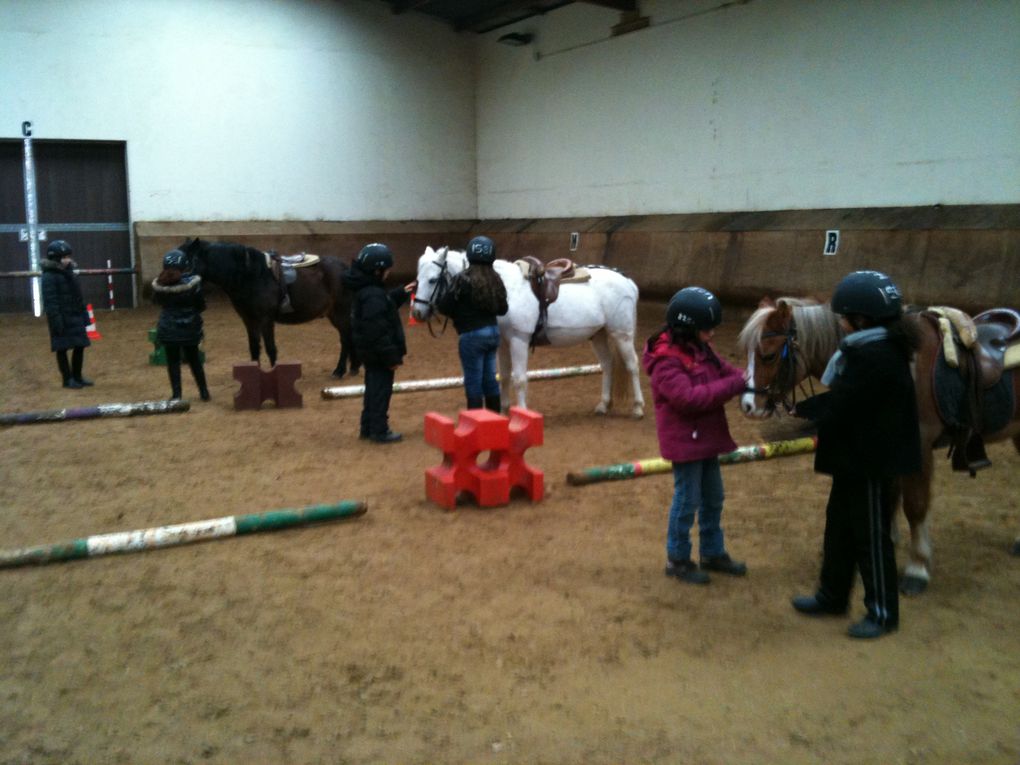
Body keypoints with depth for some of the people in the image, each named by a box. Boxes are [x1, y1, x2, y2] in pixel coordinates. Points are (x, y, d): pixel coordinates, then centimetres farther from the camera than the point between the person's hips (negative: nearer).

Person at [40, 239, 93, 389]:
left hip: (75, 317, 8)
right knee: (62, 348, 1)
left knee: (80, 346, 10)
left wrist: (84, 315, 15)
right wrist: (56, 320, -23)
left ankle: (77, 376, 22)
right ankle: (67, 379, 8)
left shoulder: (70, 272, 12)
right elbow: (50, 301, -18)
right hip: (62, 319, -8)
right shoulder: (49, 276, -13)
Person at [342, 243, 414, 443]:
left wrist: (401, 293, 19)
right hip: (378, 354, -10)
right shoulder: (373, 295, -25)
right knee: (381, 391, 0)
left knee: (373, 389, 18)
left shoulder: (366, 289, 7)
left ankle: (368, 427, 27)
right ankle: (379, 431, 8)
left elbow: (384, 306, 25)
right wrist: (391, 357, -22)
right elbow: (378, 332, -26)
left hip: (370, 352, 10)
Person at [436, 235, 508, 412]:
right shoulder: (495, 280, 4)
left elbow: (445, 307, -11)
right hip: (493, 332, 7)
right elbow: (503, 309, 12)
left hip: (472, 335, -7)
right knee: (490, 379, 15)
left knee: (473, 383, 1)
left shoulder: (464, 279, -15)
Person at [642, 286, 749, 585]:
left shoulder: (701, 348, 5)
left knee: (713, 498, 19)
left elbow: (724, 370, 8)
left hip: (707, 437, 9)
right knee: (687, 500, 3)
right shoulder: (666, 361, -23)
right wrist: (735, 385, -30)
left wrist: (745, 380, -14)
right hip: (685, 440, -9)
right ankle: (677, 559, 19)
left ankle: (713, 553, 34)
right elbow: (689, 397, -32)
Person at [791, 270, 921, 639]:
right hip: (858, 458, 10)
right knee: (840, 526, 19)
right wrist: (809, 408, 2)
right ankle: (832, 595, 34)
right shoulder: (877, 348, 7)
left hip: (872, 463, -10)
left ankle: (882, 612, 20)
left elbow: (838, 408, -23)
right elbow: (844, 398, 11)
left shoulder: (872, 357, -26)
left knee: (871, 537, 4)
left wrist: (805, 409, -7)